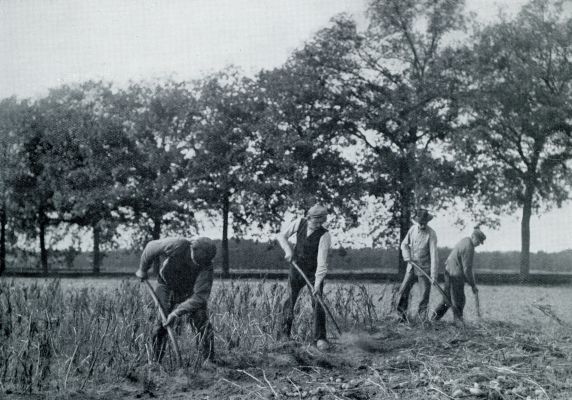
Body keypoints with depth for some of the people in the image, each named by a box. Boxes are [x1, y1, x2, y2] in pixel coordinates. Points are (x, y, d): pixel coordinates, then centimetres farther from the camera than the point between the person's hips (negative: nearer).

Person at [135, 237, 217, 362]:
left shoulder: (206, 267, -30)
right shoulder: (176, 246, -34)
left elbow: (200, 296, -32)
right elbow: (151, 247, -15)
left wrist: (177, 313, -37)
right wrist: (143, 269, 0)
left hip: (191, 292, 0)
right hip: (167, 286, 0)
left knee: (203, 326, -11)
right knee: (161, 326, -8)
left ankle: (209, 361, -2)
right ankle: (156, 361, 4)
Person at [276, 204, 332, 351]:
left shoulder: (324, 235, -21)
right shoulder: (299, 223, -10)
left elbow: (322, 261, -26)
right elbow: (281, 236, 2)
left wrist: (317, 283, -34)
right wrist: (288, 250, -16)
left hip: (314, 273, -3)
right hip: (296, 269, 3)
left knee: (318, 304, -13)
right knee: (290, 300, 5)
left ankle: (320, 338, -7)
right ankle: (285, 333, 21)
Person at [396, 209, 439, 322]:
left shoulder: (431, 234, -14)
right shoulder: (413, 229, 1)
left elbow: (434, 254, -19)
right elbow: (404, 244, 14)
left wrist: (434, 274, -25)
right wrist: (407, 258, -5)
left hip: (424, 269, -4)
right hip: (411, 267, 4)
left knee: (425, 295, -1)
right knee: (402, 292, 0)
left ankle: (422, 319, 9)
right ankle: (402, 316, 10)